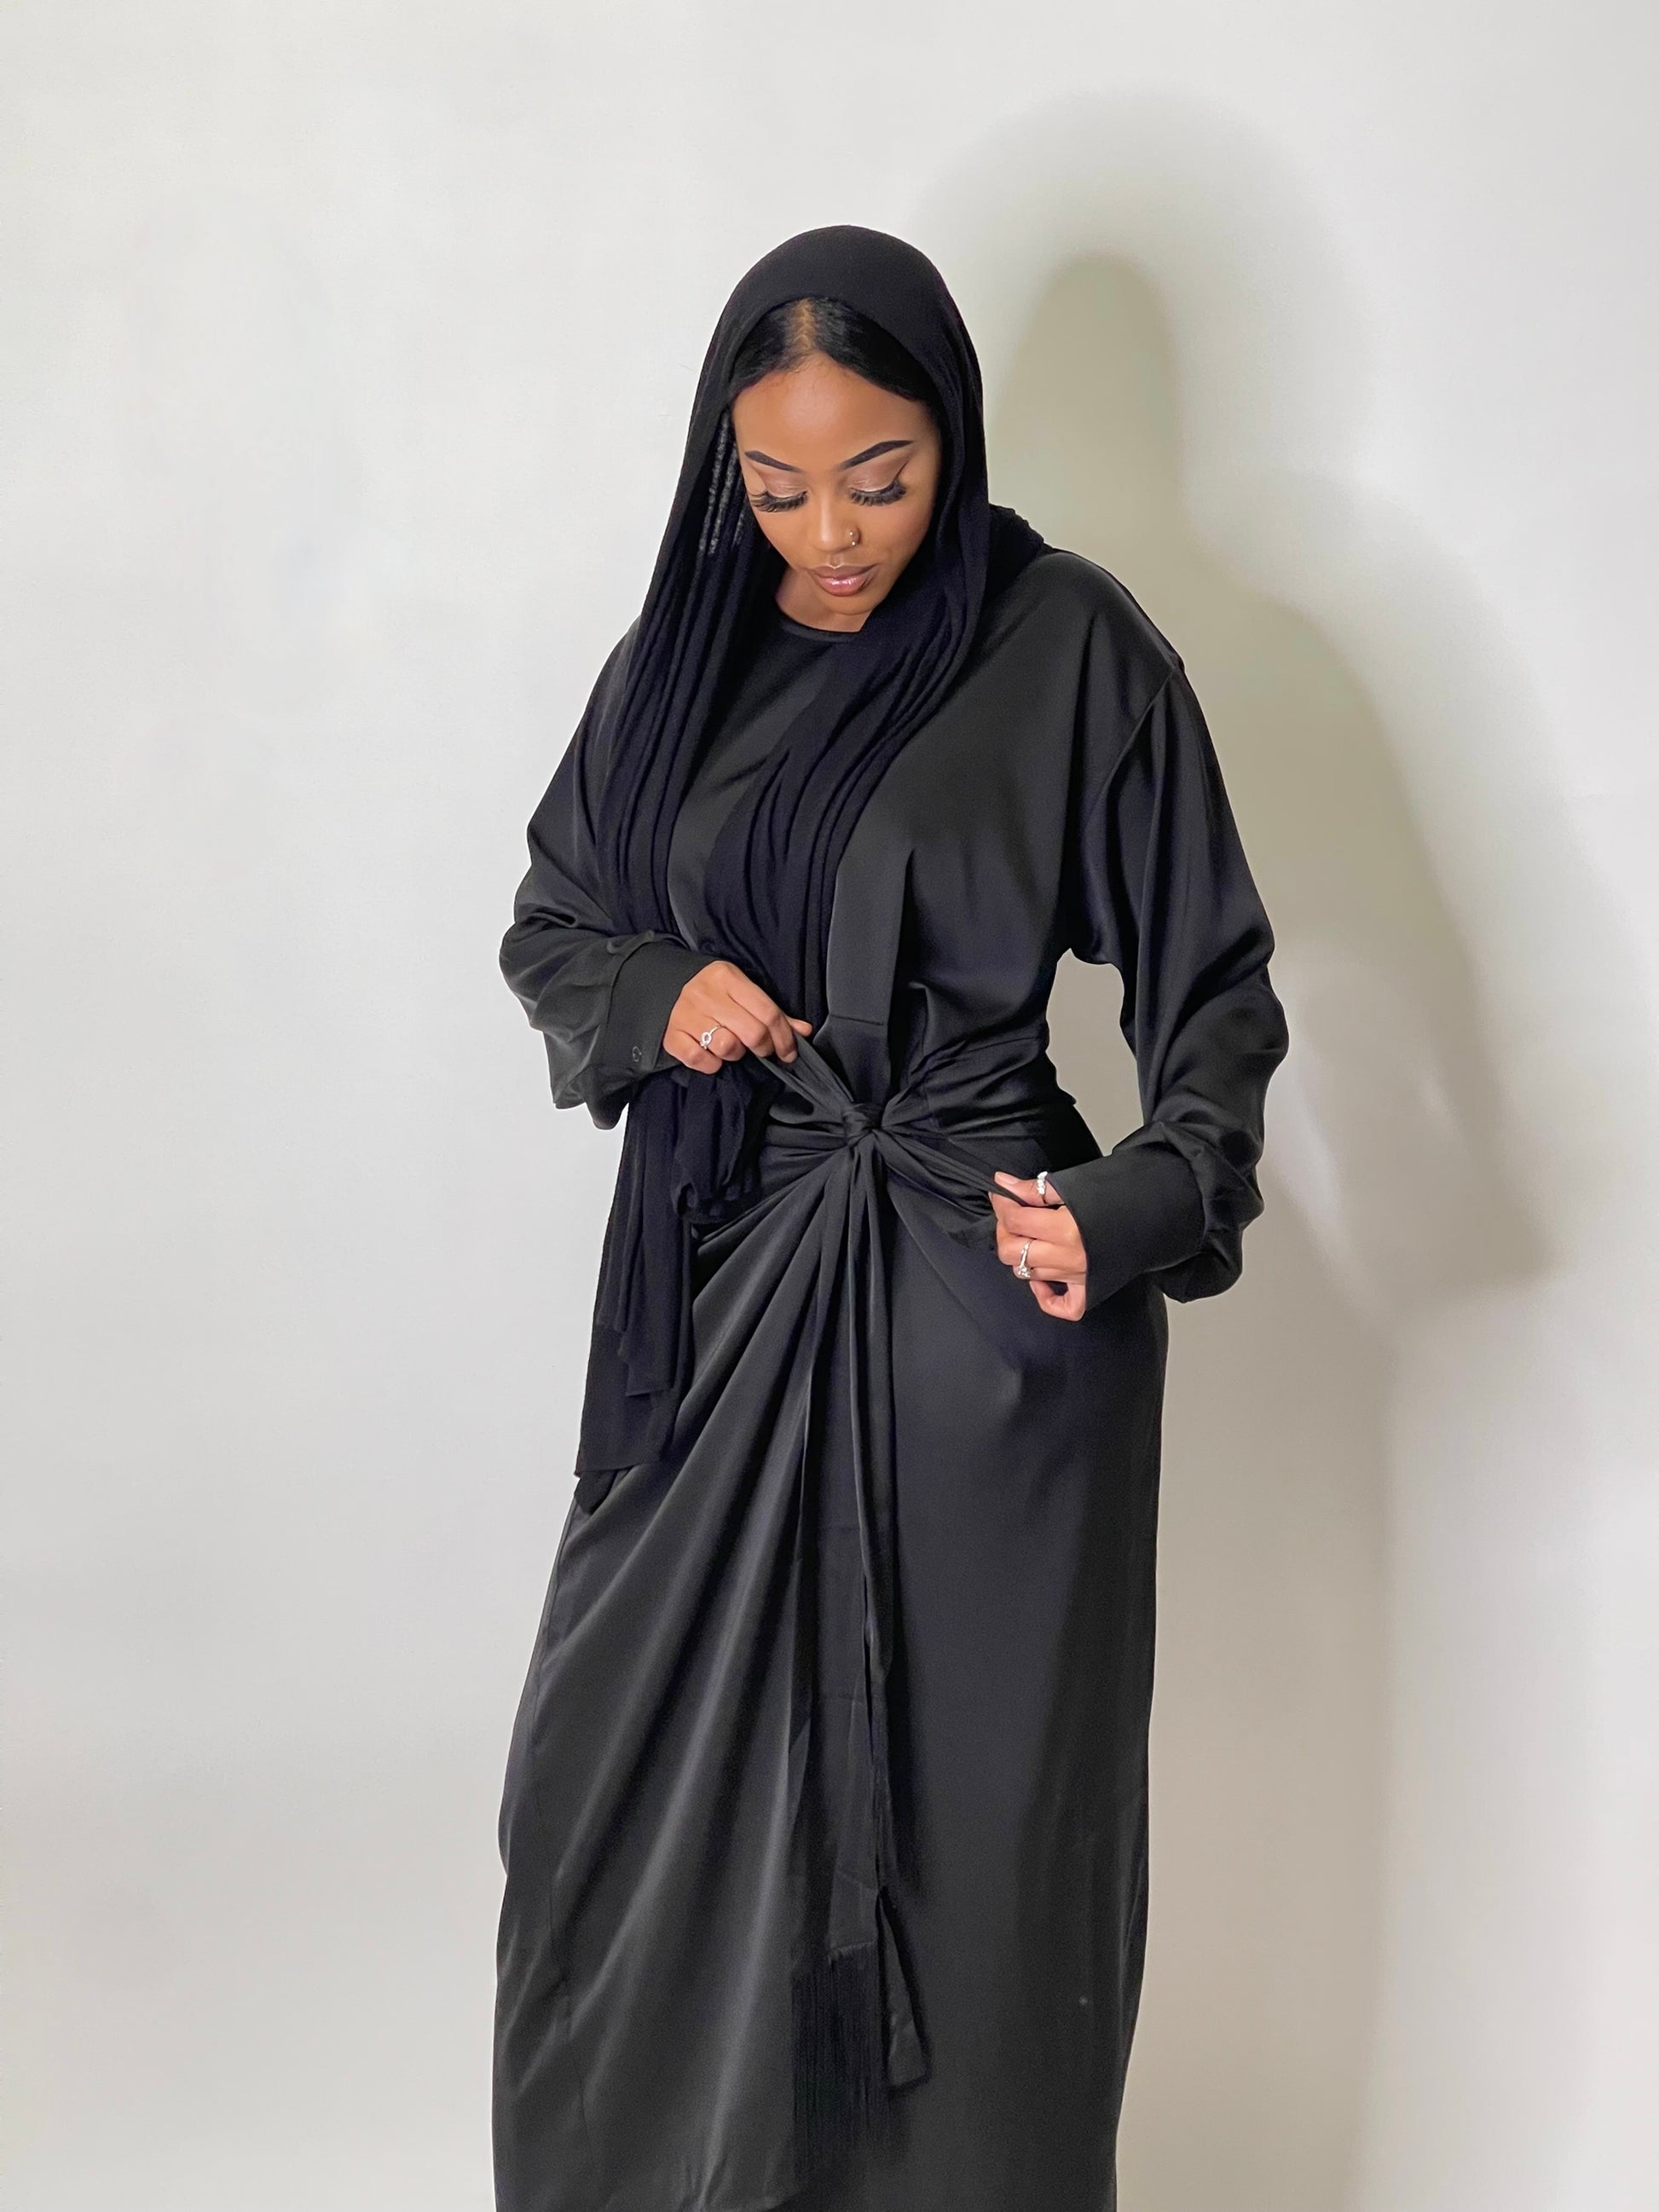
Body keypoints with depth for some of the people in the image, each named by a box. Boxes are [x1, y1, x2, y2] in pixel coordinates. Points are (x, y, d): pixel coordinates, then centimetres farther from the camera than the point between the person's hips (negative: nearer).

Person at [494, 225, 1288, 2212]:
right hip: (728, 1290, 4)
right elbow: (550, 924, 17)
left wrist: (1148, 1199, -19)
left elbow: (1212, 978, -2)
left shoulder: (1071, 647, -5)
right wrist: (657, 993, -5)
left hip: (986, 1302, -4)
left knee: (971, 1807, 5)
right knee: (640, 1784, 11)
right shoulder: (683, 660, 7)